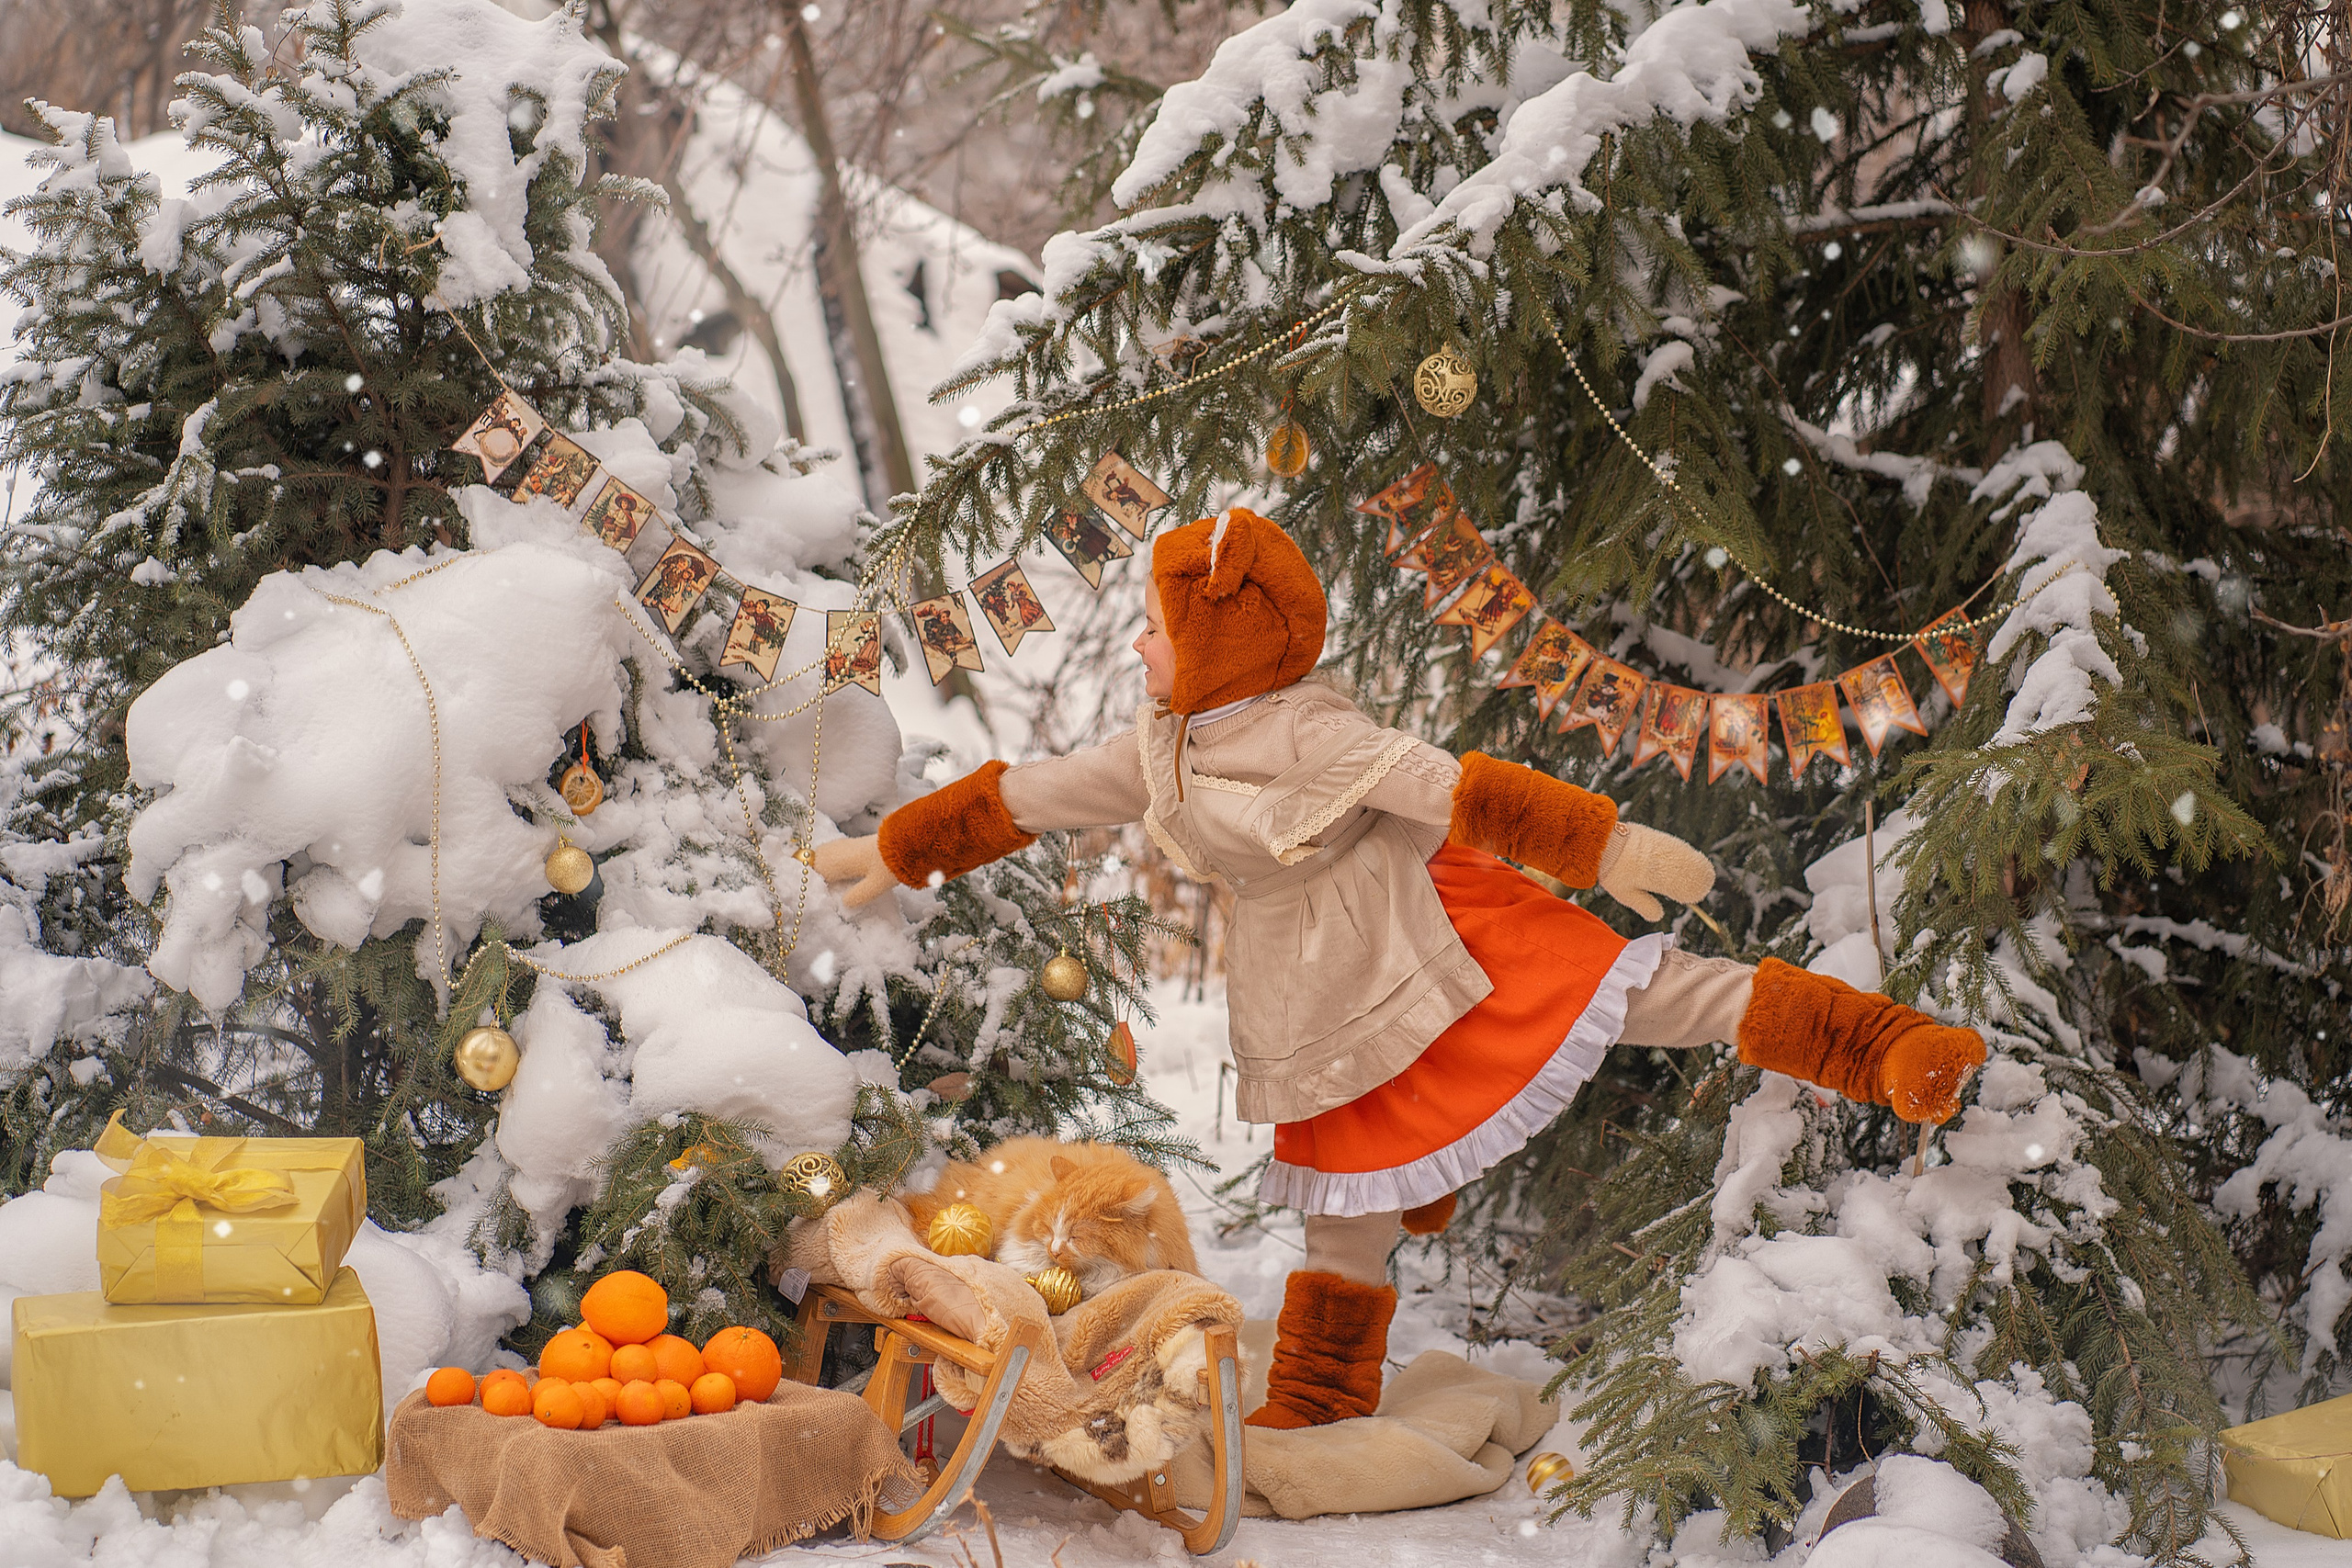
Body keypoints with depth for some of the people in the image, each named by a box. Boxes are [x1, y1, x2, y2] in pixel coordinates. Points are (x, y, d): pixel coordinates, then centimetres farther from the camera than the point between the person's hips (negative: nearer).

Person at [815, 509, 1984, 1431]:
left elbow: (1463, 789, -26)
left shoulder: (1310, 737, -18)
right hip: (1329, 1013, 7)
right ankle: (1314, 1413, 28)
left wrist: (1607, 848, -33)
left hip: (1436, 953, -7)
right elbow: (1022, 798, 17)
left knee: (1656, 994, -18)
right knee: (1347, 1208, 17)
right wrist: (894, 851, 23)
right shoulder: (1159, 755, 6)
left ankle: (1889, 1052, -25)